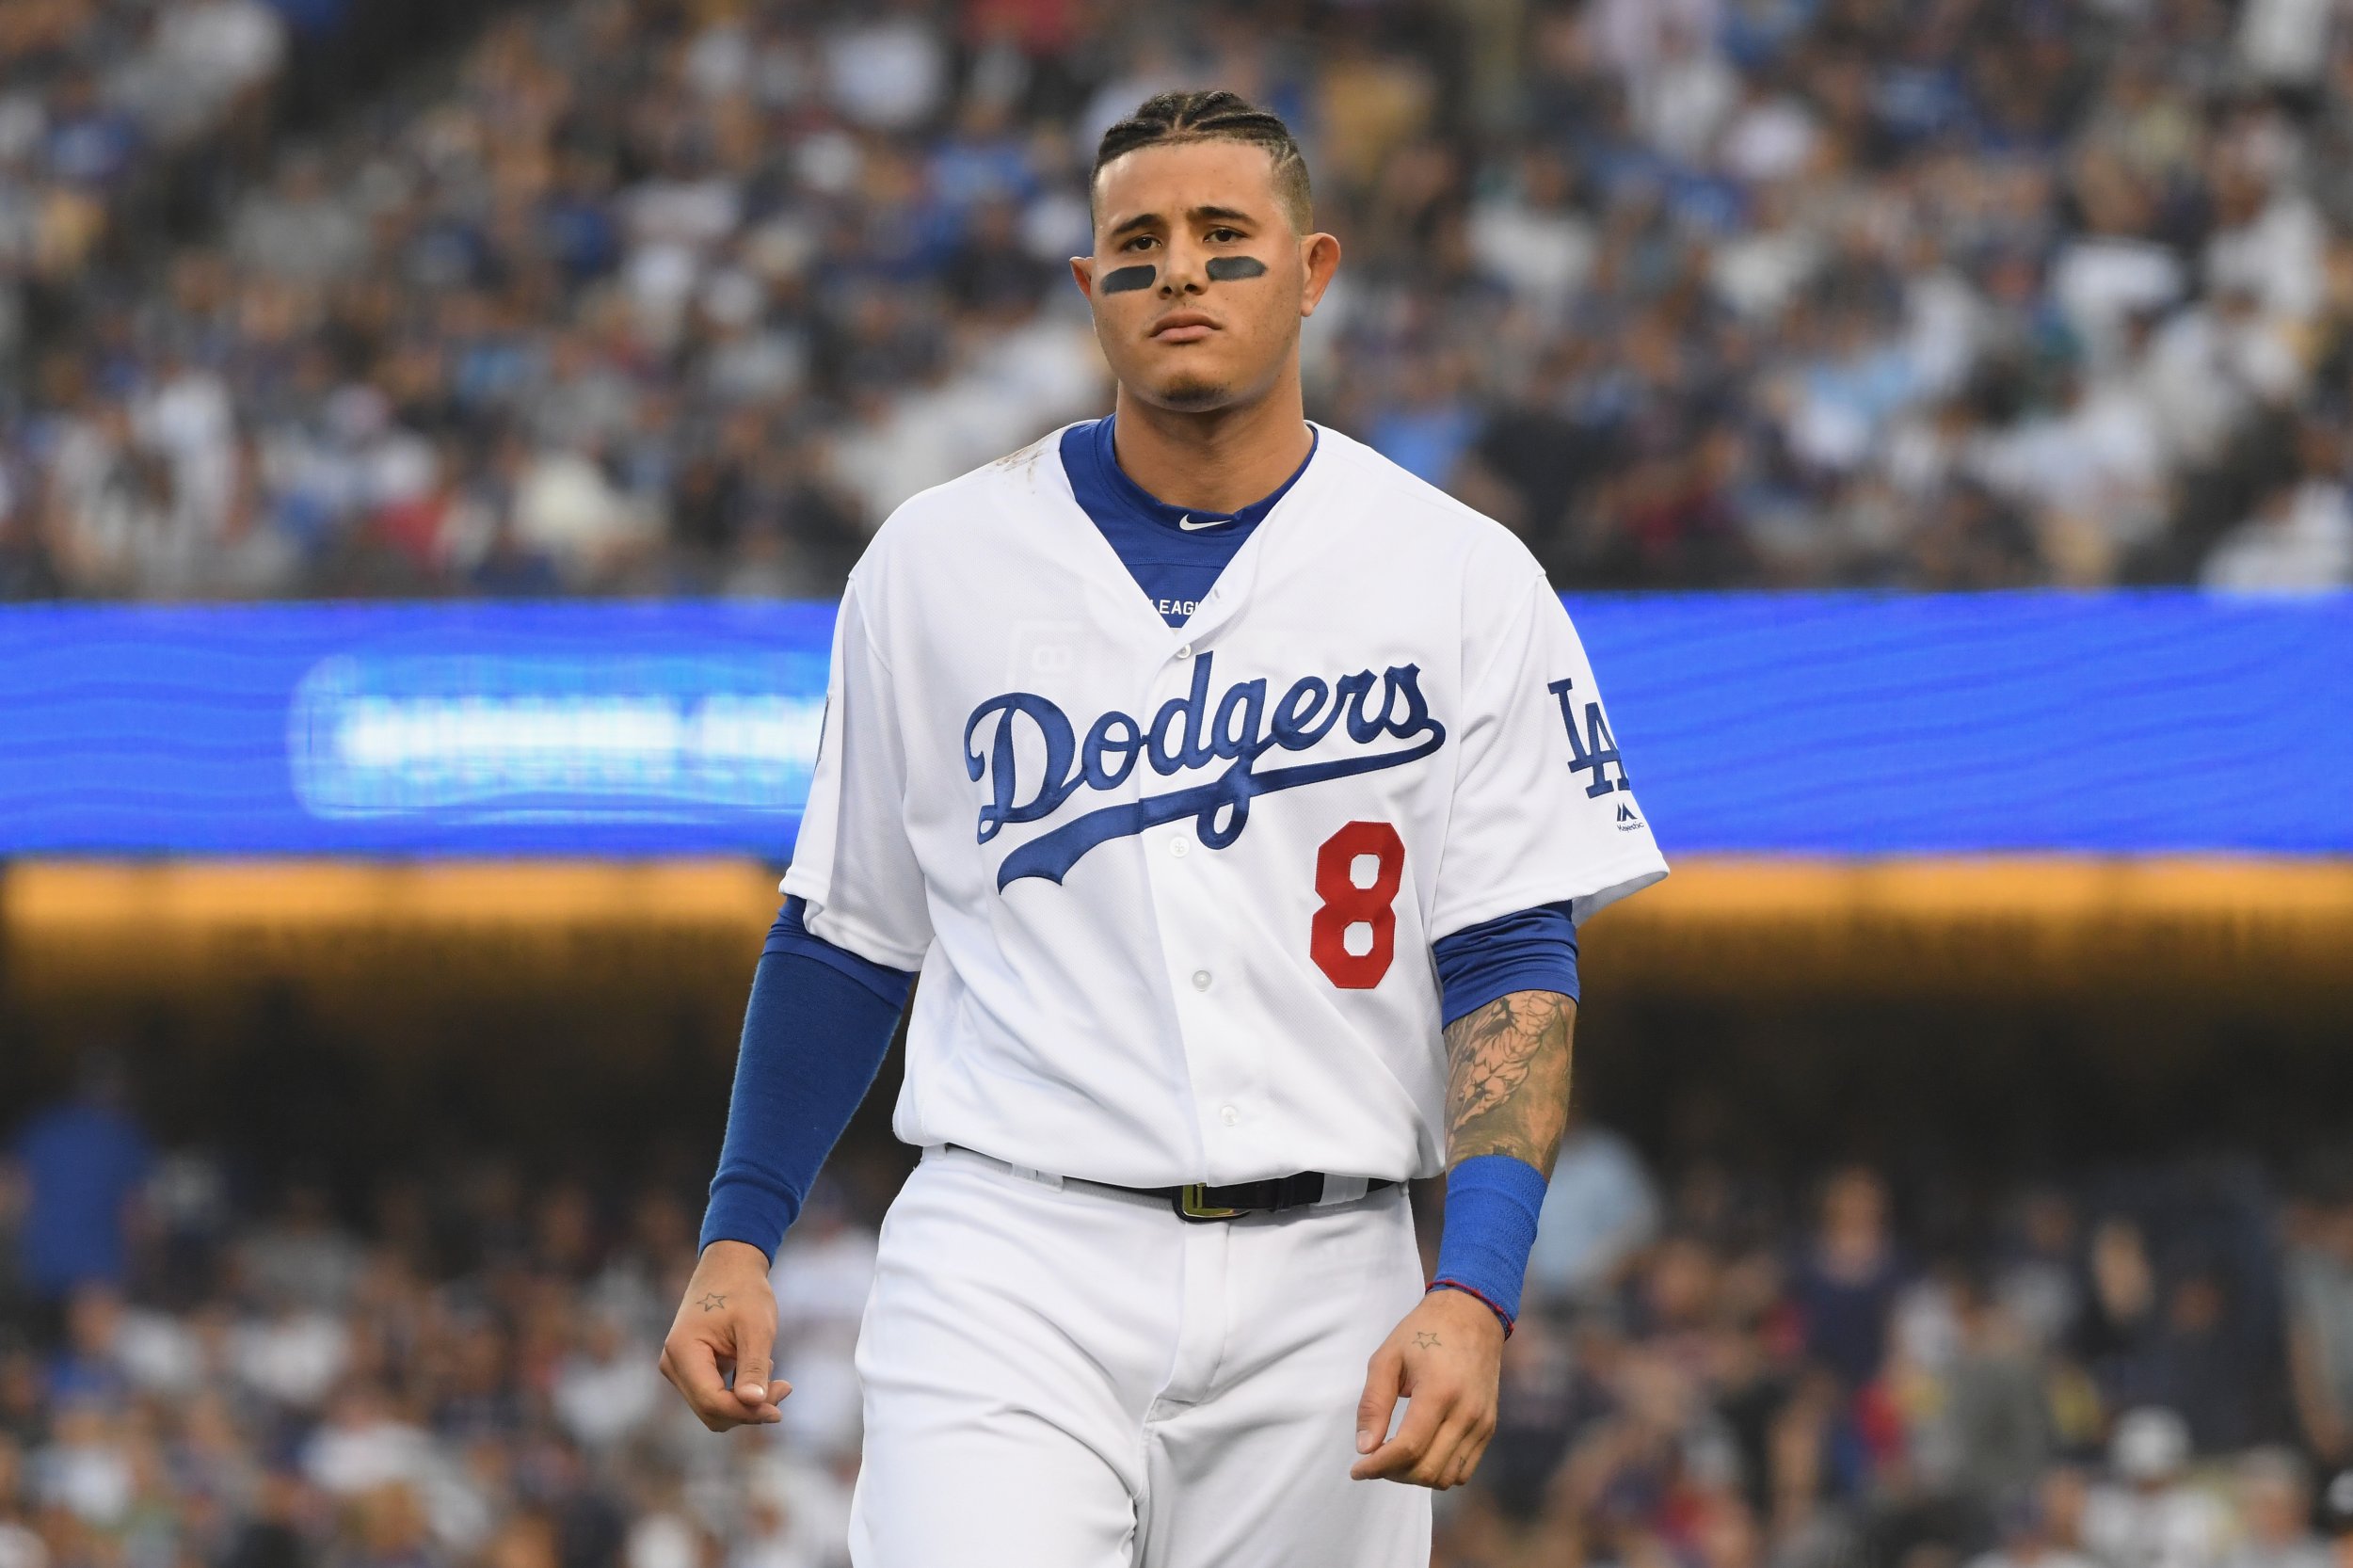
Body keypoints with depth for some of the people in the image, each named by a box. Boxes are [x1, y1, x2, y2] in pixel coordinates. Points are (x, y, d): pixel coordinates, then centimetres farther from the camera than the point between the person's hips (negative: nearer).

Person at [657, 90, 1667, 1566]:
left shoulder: (1462, 581, 3)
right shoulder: (938, 561, 7)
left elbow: (1515, 968, -2)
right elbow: (849, 935, 15)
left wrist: (1475, 1290, -15)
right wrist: (739, 1236, 8)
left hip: (1320, 1289, 0)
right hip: (1010, 1266, 0)